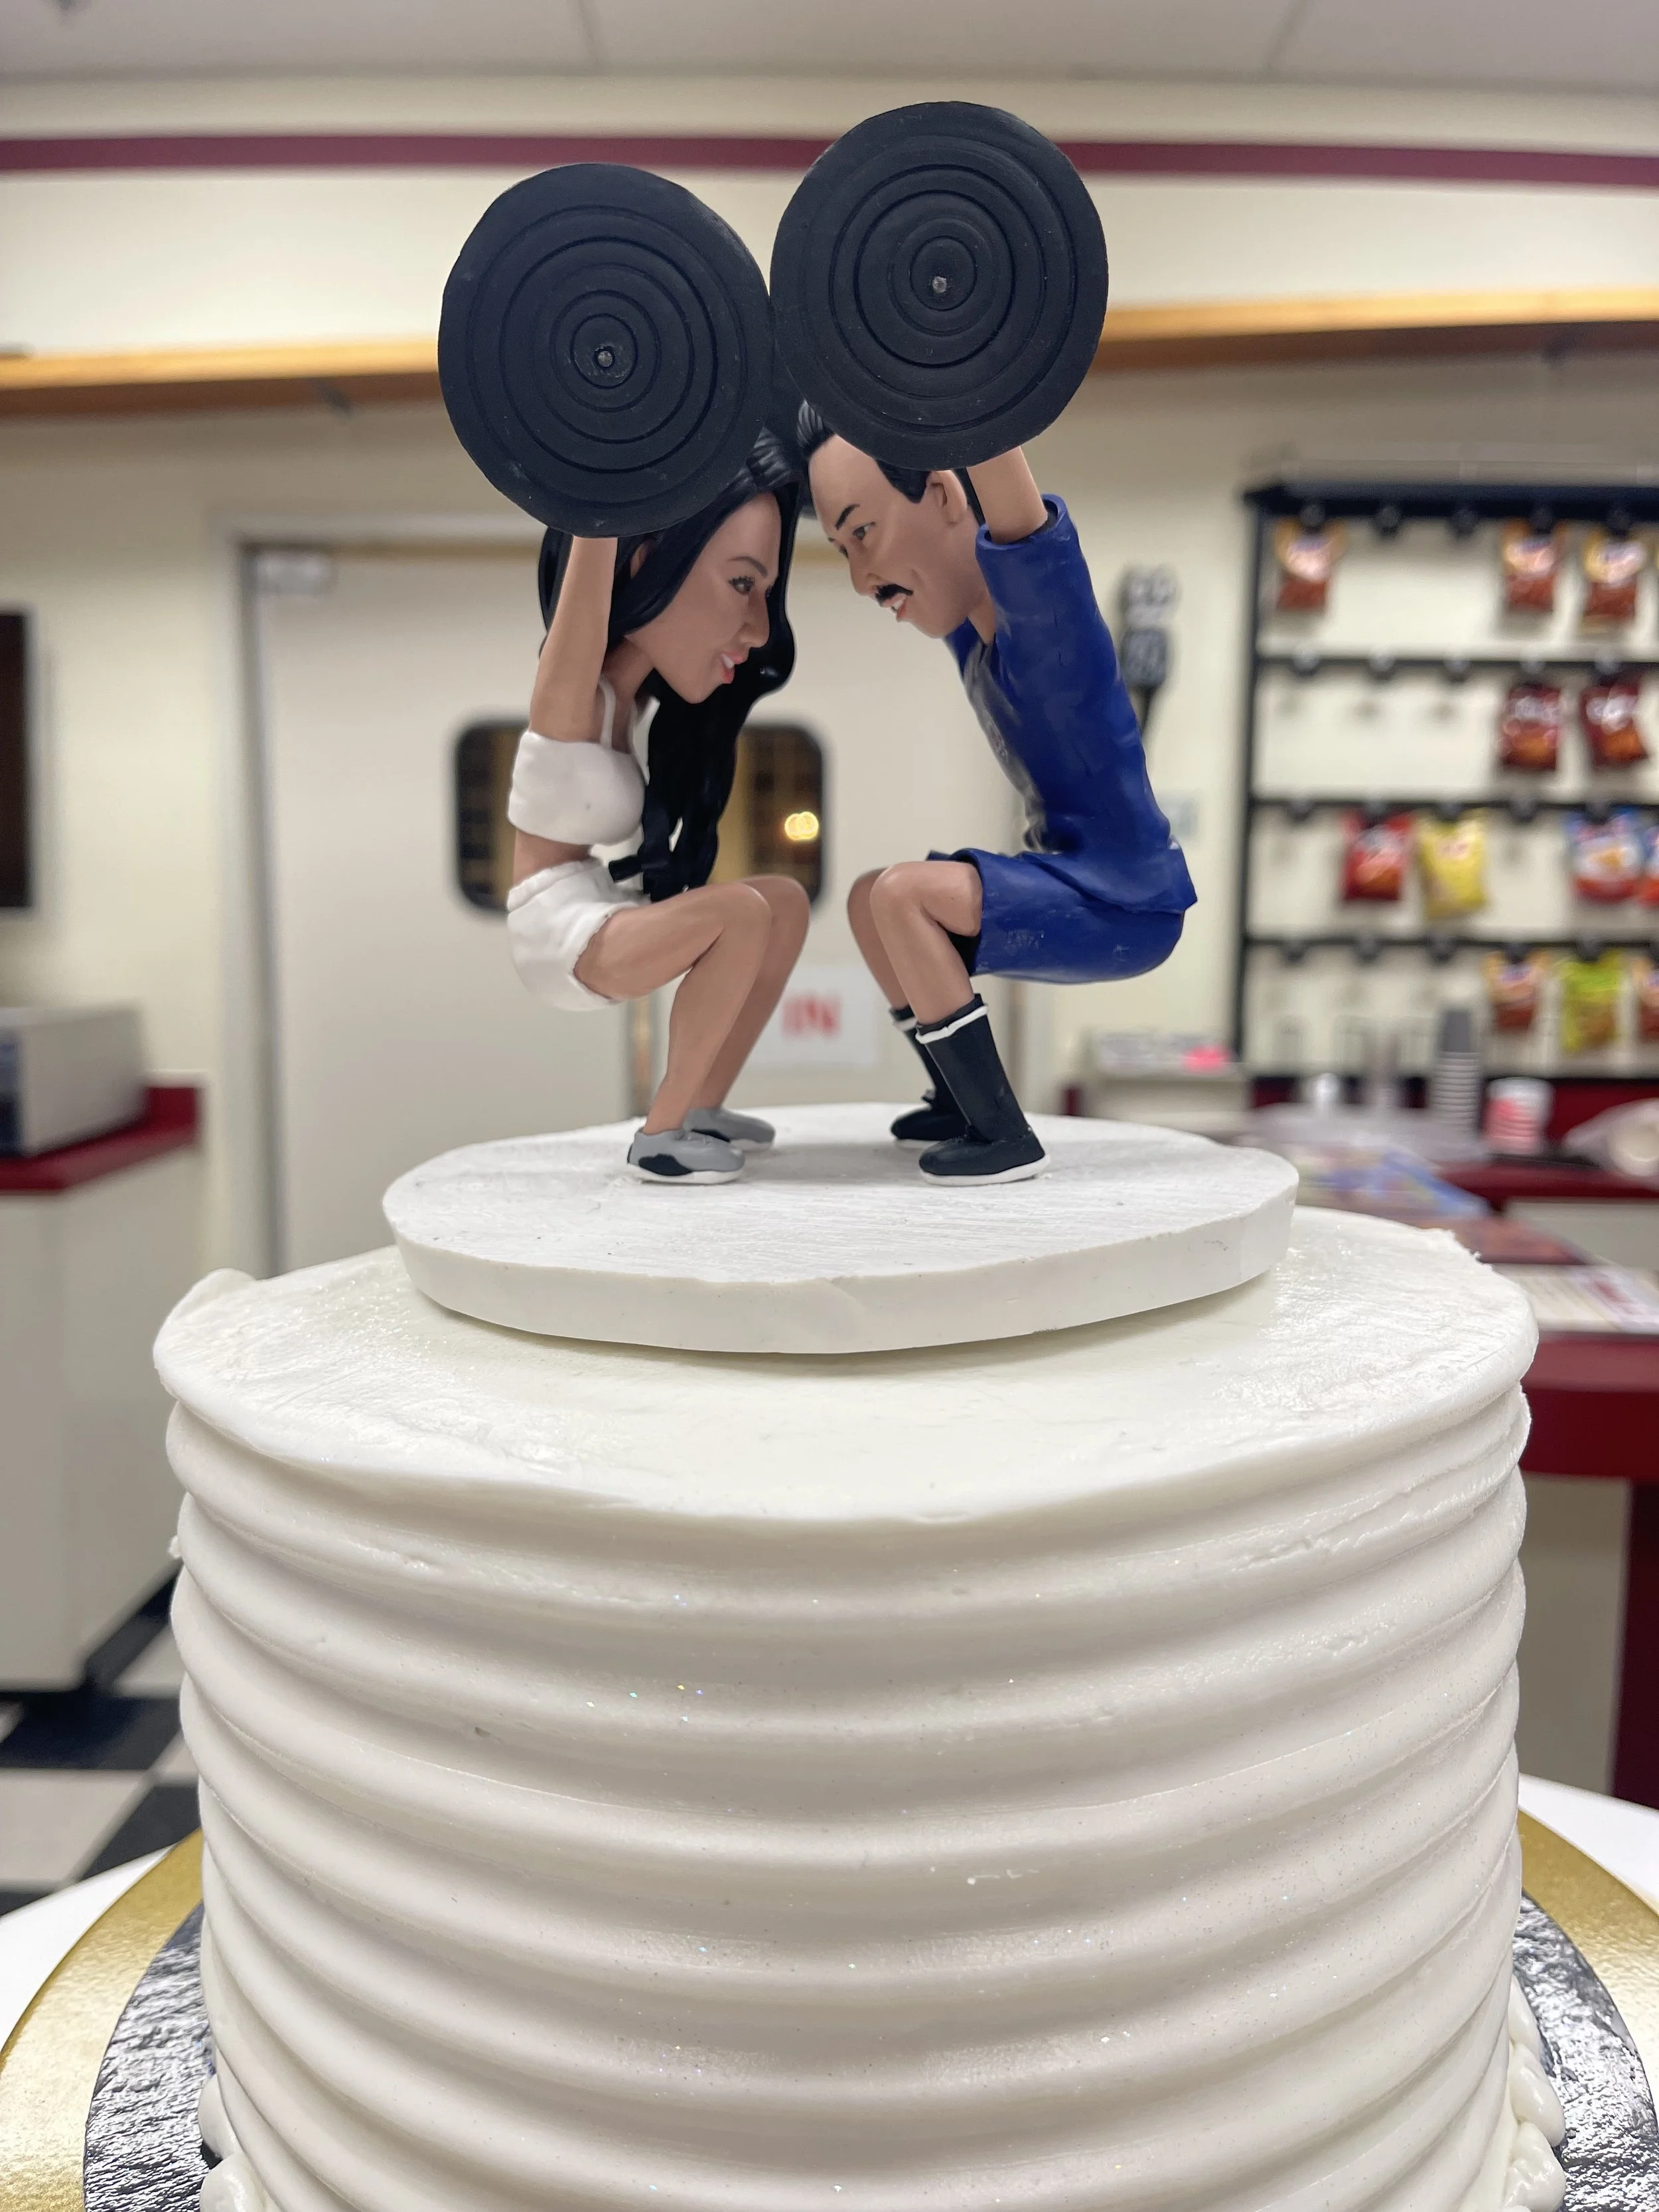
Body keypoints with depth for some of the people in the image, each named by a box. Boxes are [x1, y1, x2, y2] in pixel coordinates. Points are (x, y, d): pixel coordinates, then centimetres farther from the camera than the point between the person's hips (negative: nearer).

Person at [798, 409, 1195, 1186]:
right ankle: (959, 1104, 24)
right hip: (1078, 889, 9)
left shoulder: (1032, 586, -17)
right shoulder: (970, 620, 7)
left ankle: (1004, 1136, -13)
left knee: (904, 894, -22)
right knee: (870, 901, 17)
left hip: (1126, 905, -9)